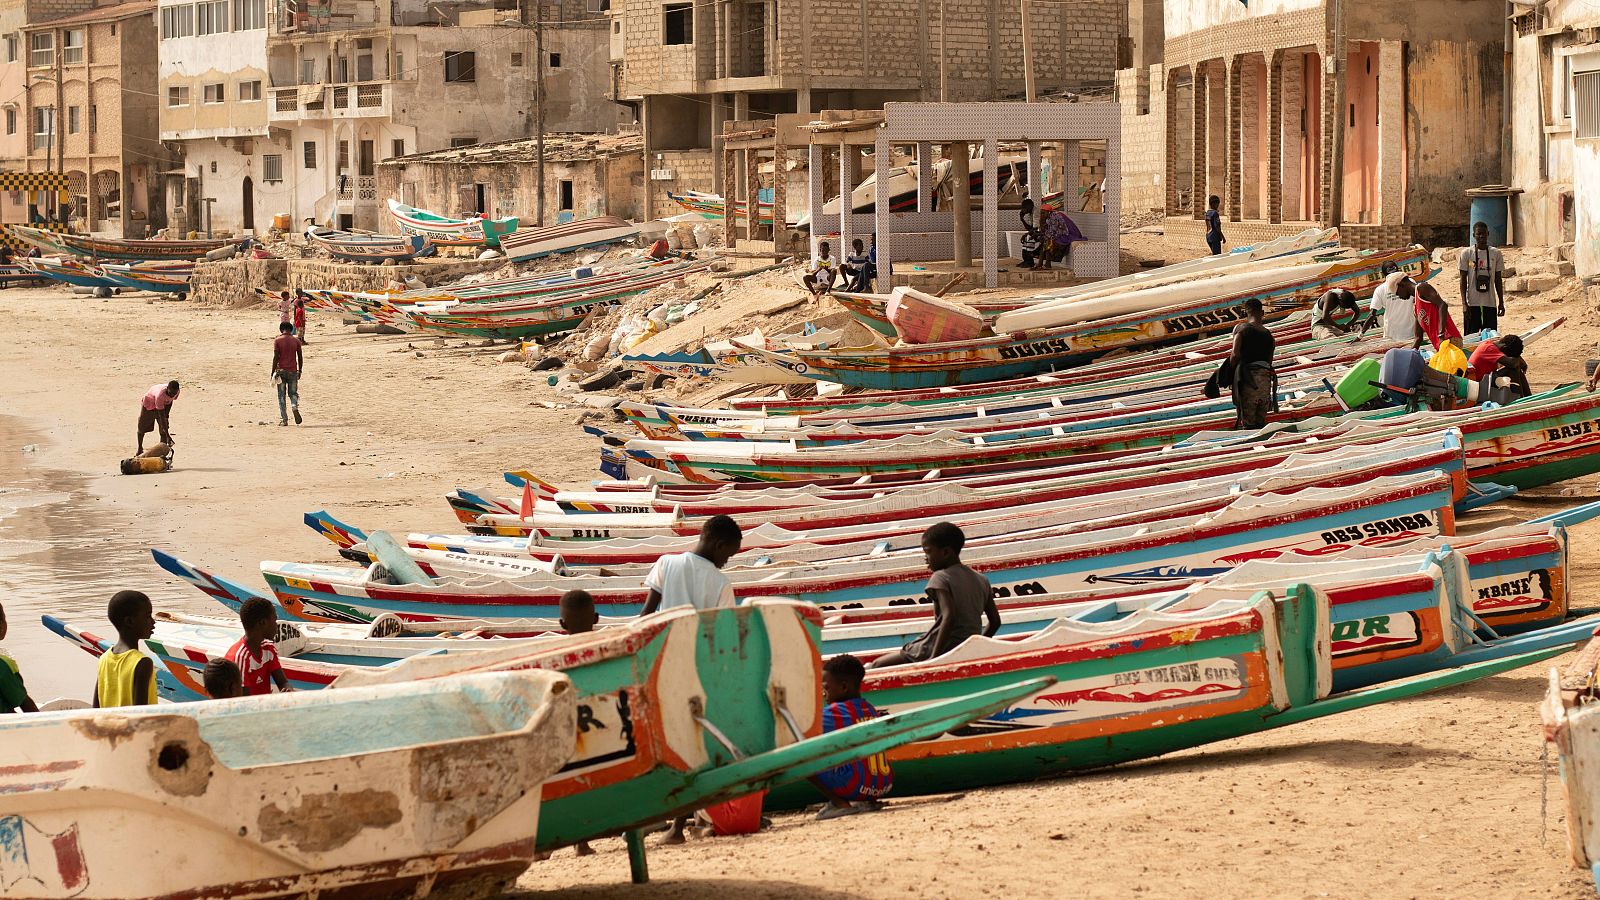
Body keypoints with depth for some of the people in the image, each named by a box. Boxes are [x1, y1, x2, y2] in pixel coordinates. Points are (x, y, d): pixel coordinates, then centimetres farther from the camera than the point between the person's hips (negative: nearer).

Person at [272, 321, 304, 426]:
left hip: (281, 370, -2)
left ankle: (284, 419, 1)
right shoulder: (296, 341, 3)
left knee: (281, 396, 5)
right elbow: (300, 357, 4)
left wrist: (273, 373, -5)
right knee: (293, 393, 13)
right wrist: (299, 371, 14)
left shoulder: (277, 341, -4)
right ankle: (295, 407, -19)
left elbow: (275, 358, -9)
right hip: (293, 370, 2)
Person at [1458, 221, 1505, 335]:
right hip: (1472, 303, -2)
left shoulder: (1495, 253, 6)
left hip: (1490, 303, 2)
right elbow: (1463, 279, -1)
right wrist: (1464, 303, -8)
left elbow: (1498, 280, 11)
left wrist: (1501, 302, 8)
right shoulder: (1467, 253, -1)